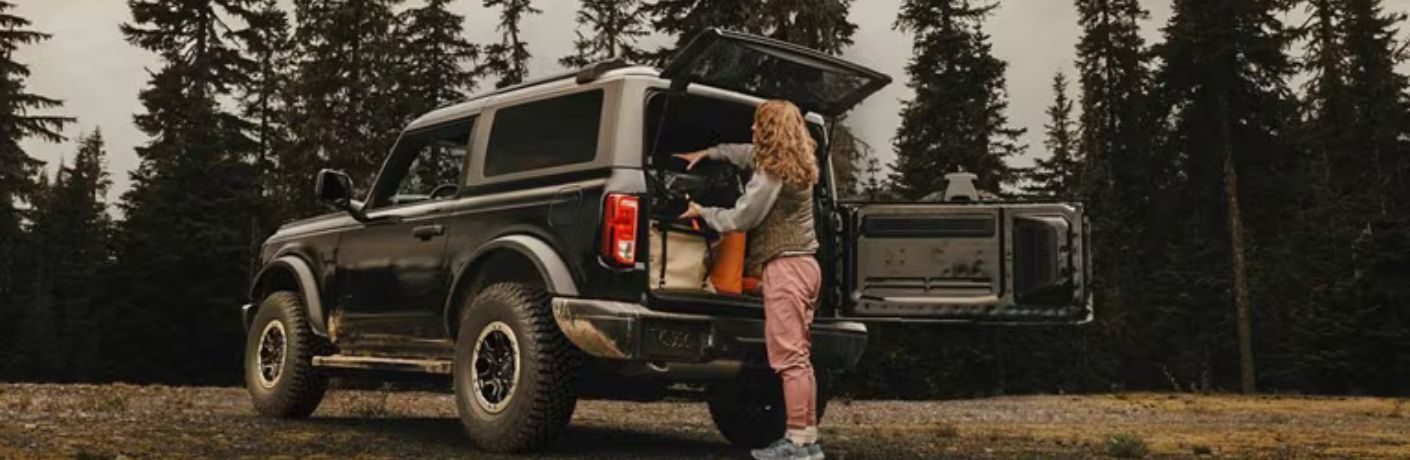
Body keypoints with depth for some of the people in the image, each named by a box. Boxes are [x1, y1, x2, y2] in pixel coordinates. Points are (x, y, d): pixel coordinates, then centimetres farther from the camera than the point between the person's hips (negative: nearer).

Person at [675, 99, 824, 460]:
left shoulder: (774, 172, -13)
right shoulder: (797, 164, 16)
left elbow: (742, 218, -11)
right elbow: (745, 152, 34)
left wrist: (702, 213, 3)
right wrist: (707, 153, 39)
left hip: (785, 266, -10)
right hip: (804, 263, 10)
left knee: (788, 357, -8)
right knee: (799, 355, 12)